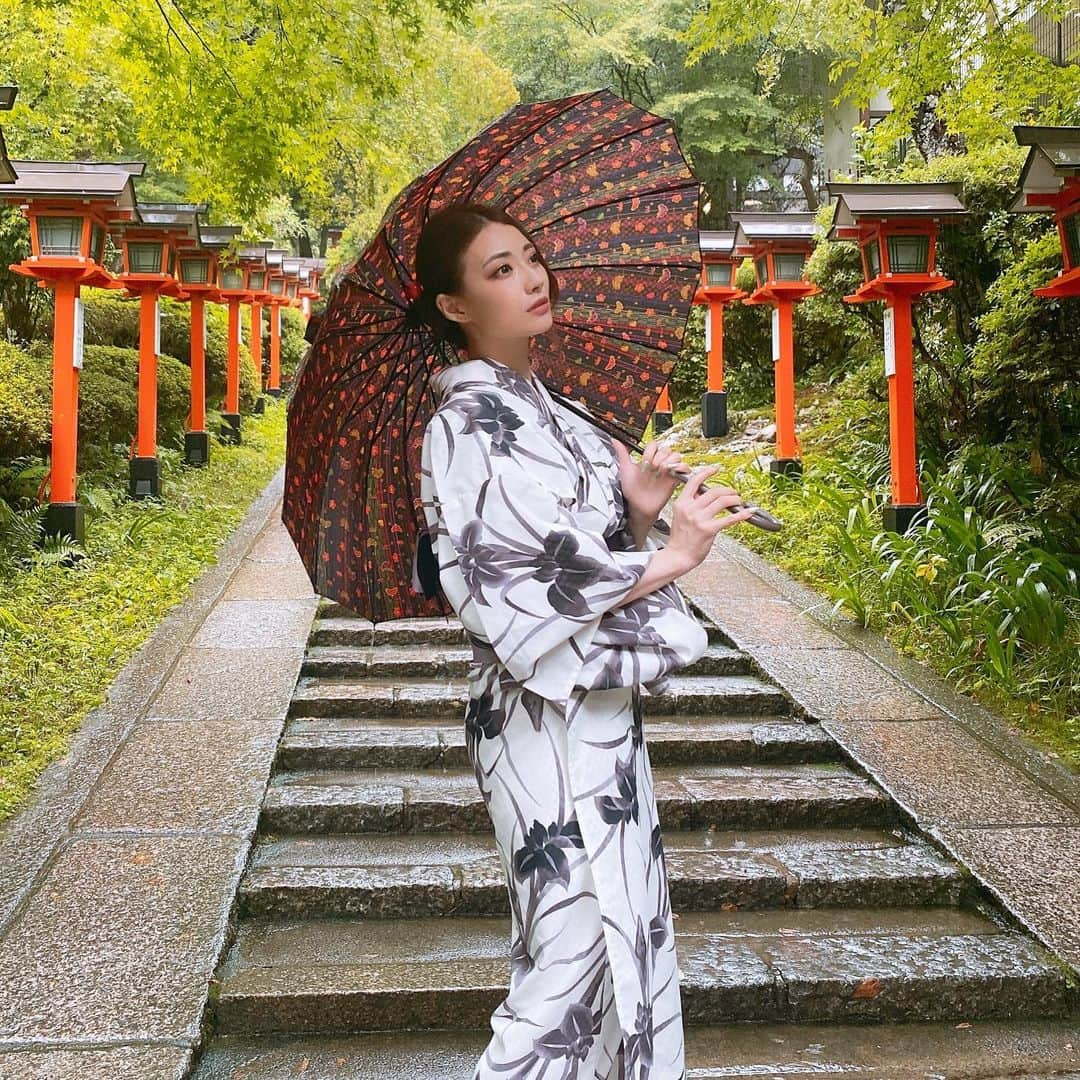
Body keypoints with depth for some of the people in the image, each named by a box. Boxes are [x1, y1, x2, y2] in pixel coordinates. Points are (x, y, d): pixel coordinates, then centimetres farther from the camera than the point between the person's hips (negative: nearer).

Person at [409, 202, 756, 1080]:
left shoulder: (544, 409, 13)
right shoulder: (466, 423, -13)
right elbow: (517, 596, -21)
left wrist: (638, 514, -4)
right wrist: (666, 558, -17)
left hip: (605, 709, 9)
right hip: (549, 719, -9)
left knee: (631, 942, 16)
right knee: (576, 955, -1)